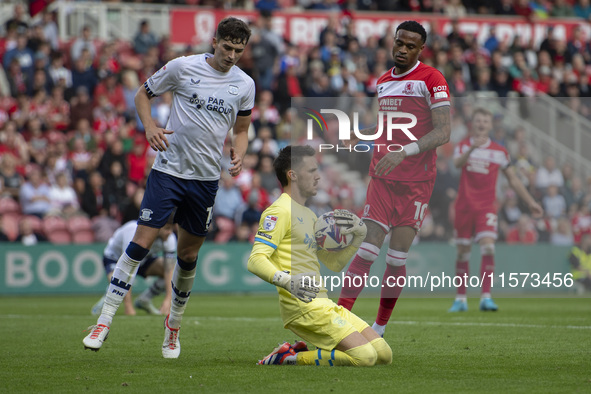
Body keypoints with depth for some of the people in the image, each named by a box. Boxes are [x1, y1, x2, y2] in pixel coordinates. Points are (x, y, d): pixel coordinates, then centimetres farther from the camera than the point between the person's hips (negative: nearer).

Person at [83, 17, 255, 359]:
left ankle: (174, 325, 29)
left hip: (207, 177, 3)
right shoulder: (183, 67, -6)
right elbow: (143, 94, 6)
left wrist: (239, 155, -4)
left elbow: (241, 130, 16)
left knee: (189, 256, 9)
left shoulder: (245, 85, 4)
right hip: (169, 168, -3)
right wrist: (150, 126, -12)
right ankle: (104, 322, -8)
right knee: (141, 243, -11)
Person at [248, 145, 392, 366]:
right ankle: (288, 358, -10)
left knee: (383, 354, 3)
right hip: (302, 307, -9)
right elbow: (256, 261, -18)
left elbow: (334, 263, 28)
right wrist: (288, 281, -35)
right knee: (365, 356, -20)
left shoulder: (308, 215, 23)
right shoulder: (279, 211, -6)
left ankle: (302, 353, 6)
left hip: (323, 304, 9)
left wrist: (359, 235, 11)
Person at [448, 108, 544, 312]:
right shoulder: (463, 145, 6)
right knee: (462, 252, 4)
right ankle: (460, 299, 15)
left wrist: (530, 202, 6)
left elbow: (513, 179, 10)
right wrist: (472, 148, -34)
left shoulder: (499, 151, 5)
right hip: (464, 206, 1)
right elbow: (457, 163, -16)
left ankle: (486, 297, -20)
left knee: (488, 247, -18)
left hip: (486, 207, -1)